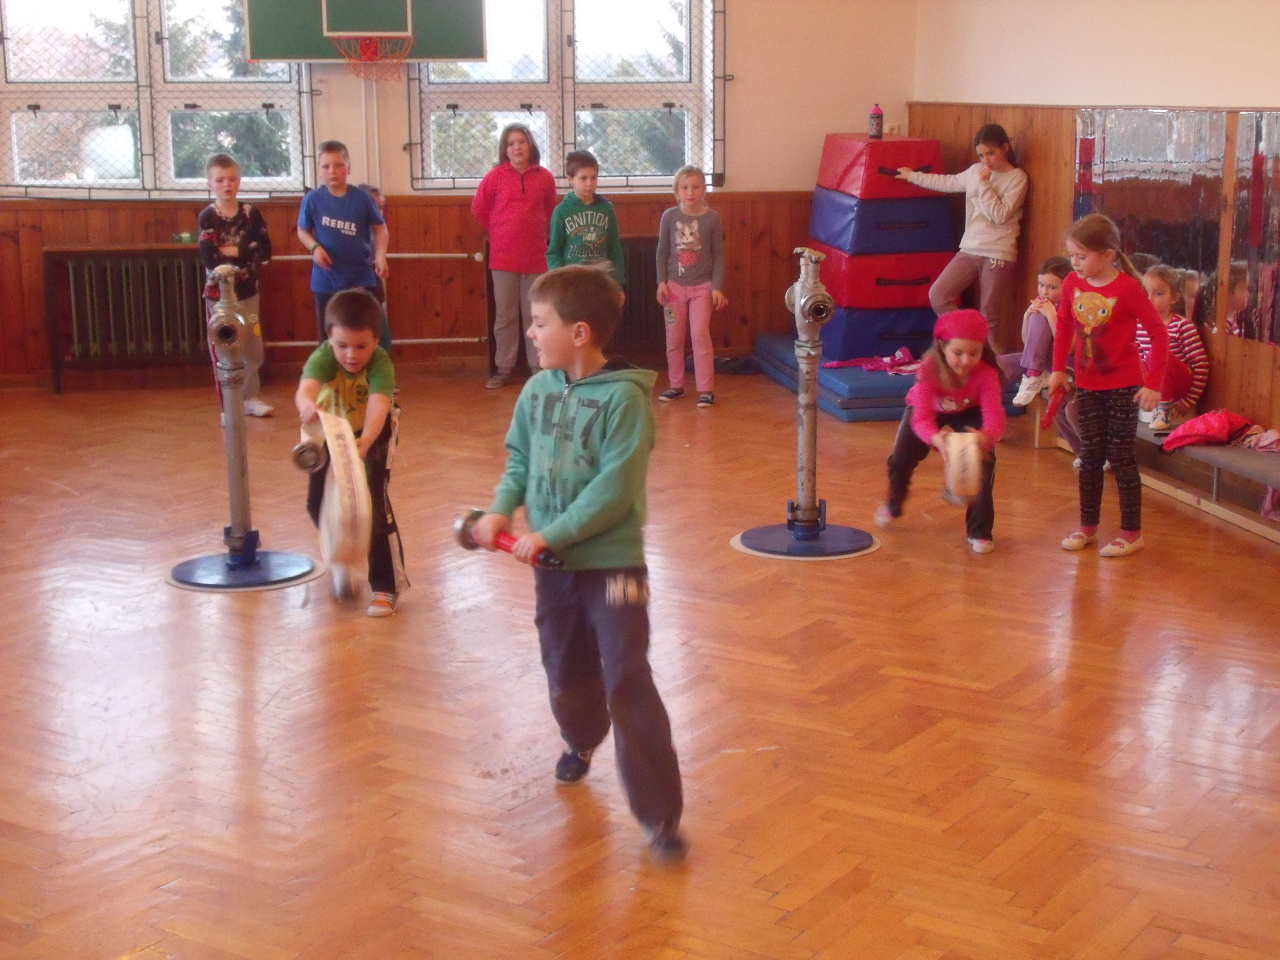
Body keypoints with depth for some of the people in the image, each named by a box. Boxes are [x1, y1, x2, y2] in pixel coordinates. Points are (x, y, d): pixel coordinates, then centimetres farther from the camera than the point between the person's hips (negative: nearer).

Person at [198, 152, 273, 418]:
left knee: (253, 349, 10)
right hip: (219, 293, -3)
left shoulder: (251, 213, 2)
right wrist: (246, 254, -19)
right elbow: (209, 258, -17)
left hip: (248, 292, 3)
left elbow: (265, 250, -8)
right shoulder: (207, 217, -6)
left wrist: (234, 251, -16)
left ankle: (250, 398, 25)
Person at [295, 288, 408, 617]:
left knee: (375, 502, -16)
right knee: (318, 502, 6)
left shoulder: (381, 364, -35)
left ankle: (387, 586, -8)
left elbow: (378, 405, -50)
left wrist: (365, 440, -70)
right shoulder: (324, 356, -31)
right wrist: (307, 405, -75)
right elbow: (306, 386, -50)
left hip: (375, 431, -3)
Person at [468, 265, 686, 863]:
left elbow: (614, 490, -21)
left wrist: (549, 535, -20)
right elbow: (519, 461, 12)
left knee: (628, 685, -9)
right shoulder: (537, 391, 2)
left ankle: (659, 817, -3)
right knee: (567, 675, 20)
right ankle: (581, 742, 52)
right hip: (553, 565, 6)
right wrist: (501, 509, -7)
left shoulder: (624, 398, -17)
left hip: (612, 562, -6)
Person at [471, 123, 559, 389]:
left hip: (536, 258, 1)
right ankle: (503, 369, 12)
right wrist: (497, 233, 9)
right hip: (503, 258, -1)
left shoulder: (544, 177, 1)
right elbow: (478, 209, 8)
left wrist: (539, 232, 11)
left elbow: (551, 211, 15)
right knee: (504, 316, 5)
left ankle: (538, 368, 13)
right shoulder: (495, 176, -2)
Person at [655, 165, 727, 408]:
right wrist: (661, 281, -4)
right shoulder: (669, 217, -2)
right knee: (674, 338, 7)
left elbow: (719, 254, 0)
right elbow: (662, 251, 4)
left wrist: (717, 287, -5)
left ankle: (706, 389, 0)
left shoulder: (712, 218, -4)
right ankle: (675, 385, 20)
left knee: (700, 335, -6)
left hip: (702, 287, -2)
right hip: (675, 285, 2)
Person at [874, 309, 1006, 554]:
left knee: (984, 460, -20)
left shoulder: (987, 373, -36)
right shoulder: (929, 369, -38)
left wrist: (985, 436, -70)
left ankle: (979, 531, -7)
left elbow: (995, 416, -44)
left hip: (969, 415, 0)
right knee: (901, 460, -6)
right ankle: (893, 505, 31)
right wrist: (936, 438, -68)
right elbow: (921, 418, -44)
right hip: (929, 412, 0)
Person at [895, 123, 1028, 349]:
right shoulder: (975, 171, 11)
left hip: (998, 255, -6)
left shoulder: (1017, 178, -4)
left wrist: (984, 184, -14)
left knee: (988, 316, -1)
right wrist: (912, 176, 32)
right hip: (969, 250, 6)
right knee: (937, 294, -8)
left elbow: (1000, 215, -14)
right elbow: (947, 183, 27)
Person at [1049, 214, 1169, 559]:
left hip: (1124, 387, -5)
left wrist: (1153, 384, -17)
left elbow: (1158, 333, -15)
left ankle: (1132, 532, 11)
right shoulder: (1072, 284, -4)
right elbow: (1064, 326, 12)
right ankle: (1087, 526, 23)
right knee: (1090, 457, 12)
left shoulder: (1128, 288, -19)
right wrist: (1058, 369, 6)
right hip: (1087, 386, 5)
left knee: (1121, 458, 0)